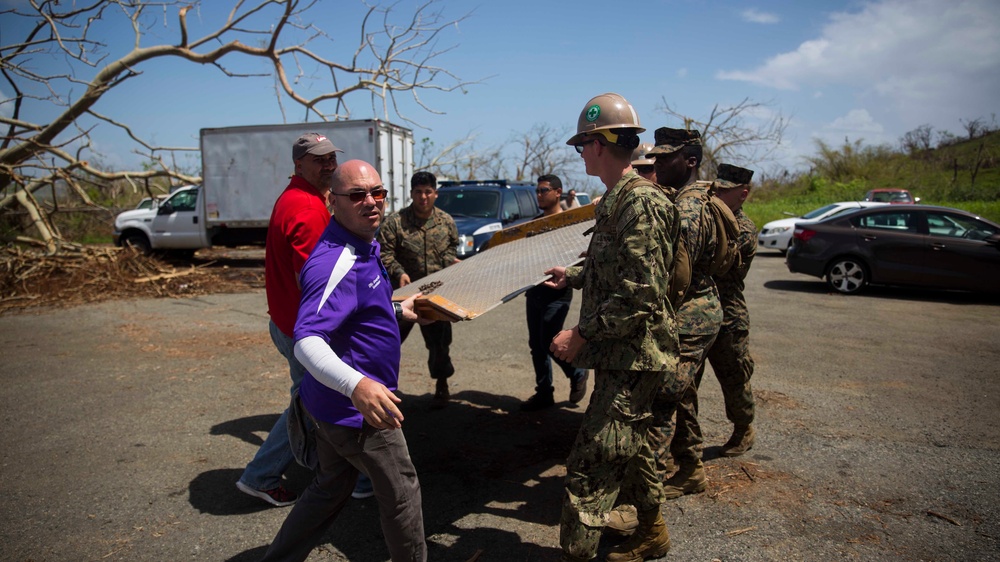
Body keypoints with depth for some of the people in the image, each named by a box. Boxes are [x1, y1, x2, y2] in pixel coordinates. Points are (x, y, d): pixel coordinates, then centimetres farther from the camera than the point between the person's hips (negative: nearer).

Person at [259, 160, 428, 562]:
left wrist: (397, 311, 26)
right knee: (401, 491, 10)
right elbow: (307, 341, -38)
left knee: (330, 488, 25)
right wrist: (356, 384, -53)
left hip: (337, 403, 10)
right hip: (355, 408, -10)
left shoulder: (362, 248, 7)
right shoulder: (337, 262, -26)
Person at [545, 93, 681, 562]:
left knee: (590, 465, -8)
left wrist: (582, 335, -21)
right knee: (627, 447, 23)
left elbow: (640, 294, -25)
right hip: (621, 354, 11)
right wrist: (573, 276, 34)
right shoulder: (617, 199, 13)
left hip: (633, 359, -11)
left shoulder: (642, 202, -19)